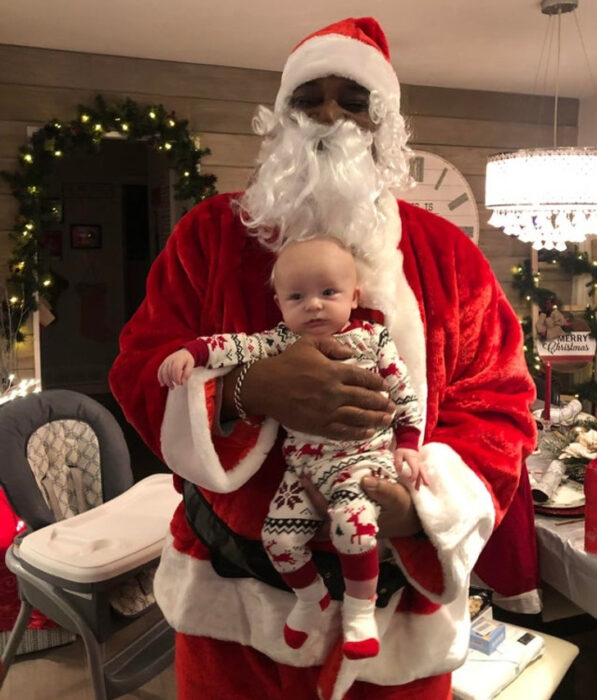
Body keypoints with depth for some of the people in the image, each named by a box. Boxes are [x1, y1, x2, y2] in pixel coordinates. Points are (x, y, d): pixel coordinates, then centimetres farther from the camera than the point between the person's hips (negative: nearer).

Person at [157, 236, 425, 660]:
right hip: (302, 463, 4)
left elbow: (404, 393, 3)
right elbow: (239, 347, -10)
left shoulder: (373, 339, -1)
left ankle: (360, 609, 1)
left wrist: (408, 446, -2)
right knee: (279, 534, -8)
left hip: (364, 456, -3)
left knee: (353, 522, -28)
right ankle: (312, 598, 25)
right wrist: (191, 351, -26)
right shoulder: (282, 342, 3)